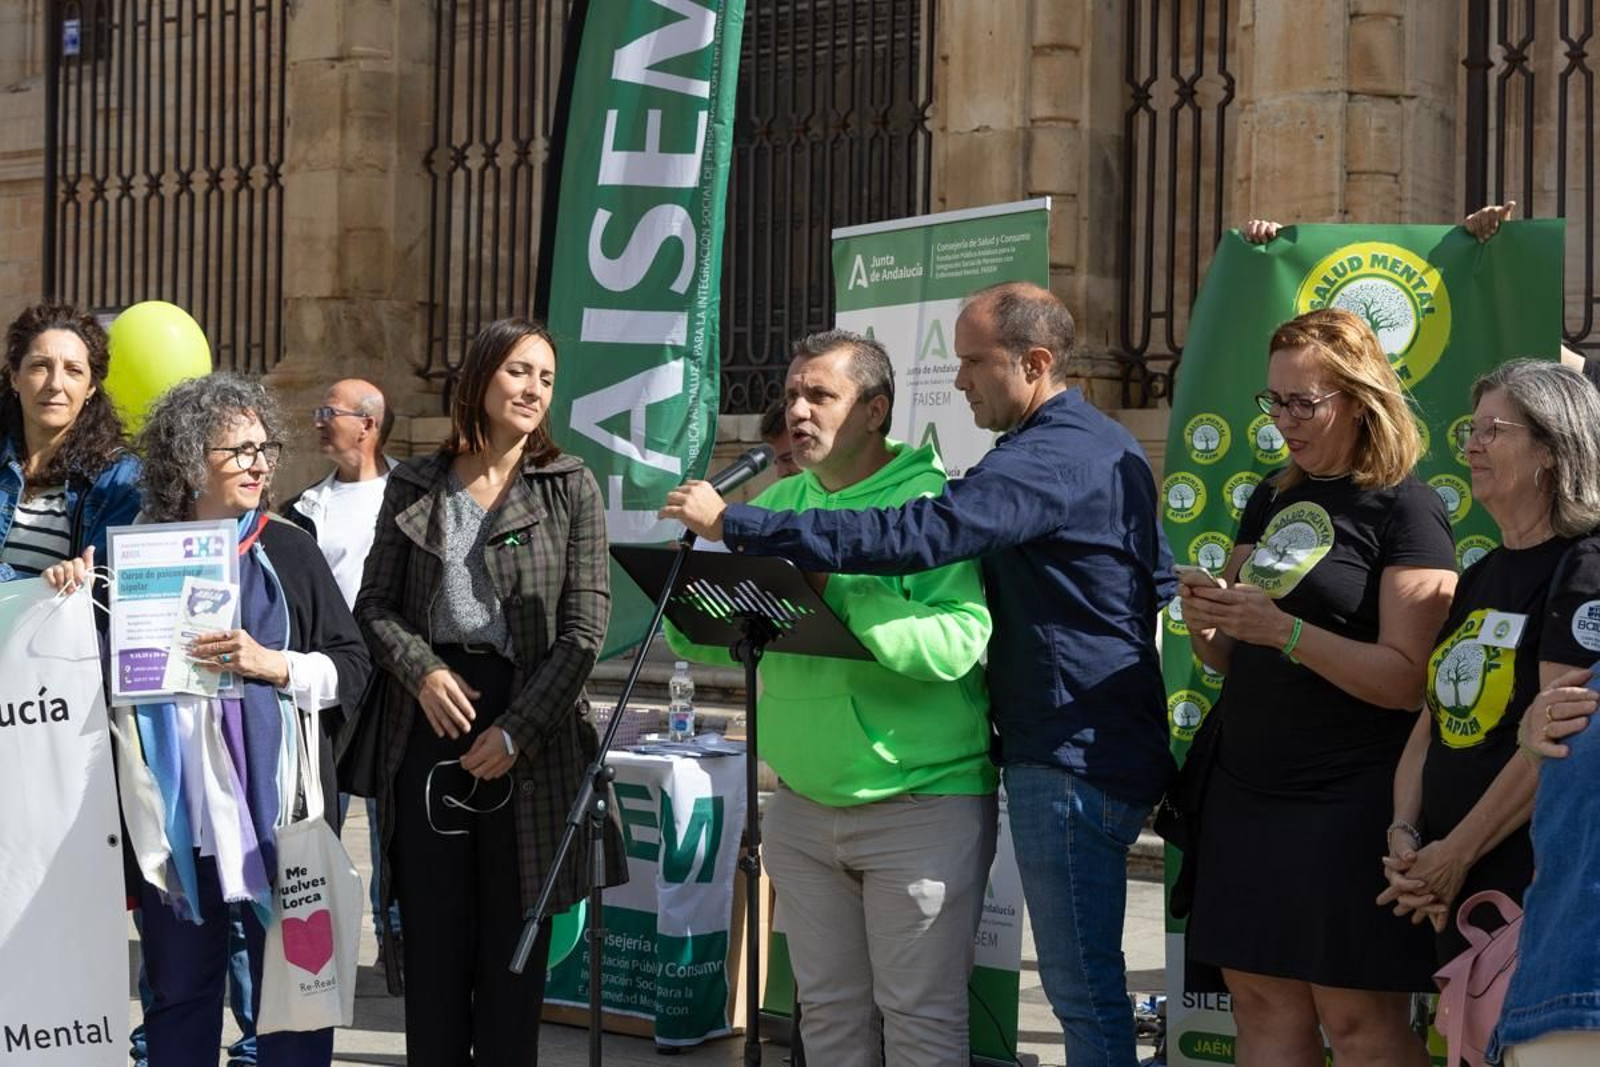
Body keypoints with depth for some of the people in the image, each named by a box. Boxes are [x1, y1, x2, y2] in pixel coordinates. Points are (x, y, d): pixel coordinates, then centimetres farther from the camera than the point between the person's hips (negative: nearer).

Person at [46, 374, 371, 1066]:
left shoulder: (286, 550, 1)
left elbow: (352, 668, 1)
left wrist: (272, 665, -15)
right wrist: (73, 592, -2)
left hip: (276, 807, -1)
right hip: (177, 810, 1)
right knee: (178, 989, 11)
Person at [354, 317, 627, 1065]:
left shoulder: (571, 487, 2)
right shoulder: (414, 485, 8)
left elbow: (584, 628, -4)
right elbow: (375, 603, 8)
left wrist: (517, 731, -12)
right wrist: (421, 670, -12)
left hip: (529, 731, -1)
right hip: (431, 722, 2)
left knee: (513, 938, 4)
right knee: (433, 931, 5)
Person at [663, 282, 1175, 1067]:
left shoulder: (1048, 459, -19)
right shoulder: (1105, 444, 14)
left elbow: (912, 536, -30)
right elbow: (1158, 582, 24)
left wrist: (735, 524, -28)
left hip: (1073, 758, -11)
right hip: (1112, 745, 11)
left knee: (1083, 984, -4)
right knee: (1085, 978, 17)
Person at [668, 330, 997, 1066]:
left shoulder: (933, 503, -11)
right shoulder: (777, 504, 9)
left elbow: (956, 643, -25)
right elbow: (712, 640, 8)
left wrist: (839, 591, -31)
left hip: (921, 804, -6)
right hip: (803, 805, 6)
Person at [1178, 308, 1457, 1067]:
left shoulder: (1405, 510, -7)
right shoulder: (1272, 500, 13)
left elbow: (1407, 680, -15)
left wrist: (1283, 629, -24)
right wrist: (1205, 622, -4)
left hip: (1349, 803, -6)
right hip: (1244, 789, 7)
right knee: (1262, 1005, 7)